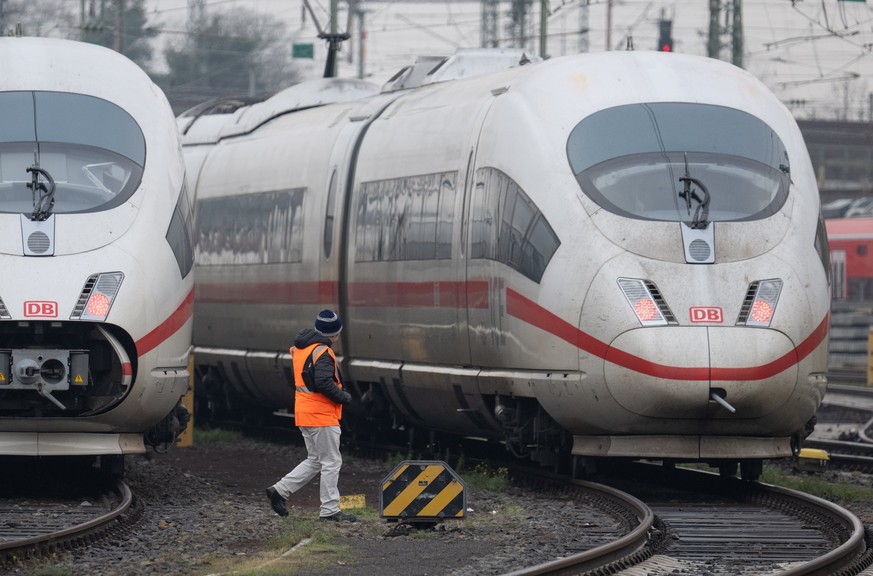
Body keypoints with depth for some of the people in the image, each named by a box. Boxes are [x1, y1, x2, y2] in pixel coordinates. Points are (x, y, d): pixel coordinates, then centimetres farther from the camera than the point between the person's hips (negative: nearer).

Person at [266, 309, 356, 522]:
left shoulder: (299, 348, 12)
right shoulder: (322, 352, -17)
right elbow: (323, 382, -26)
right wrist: (343, 397, -12)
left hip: (304, 413, 9)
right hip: (321, 415, -9)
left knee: (315, 460, 19)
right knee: (331, 462, -1)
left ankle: (280, 490, 14)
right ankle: (329, 510, 1)